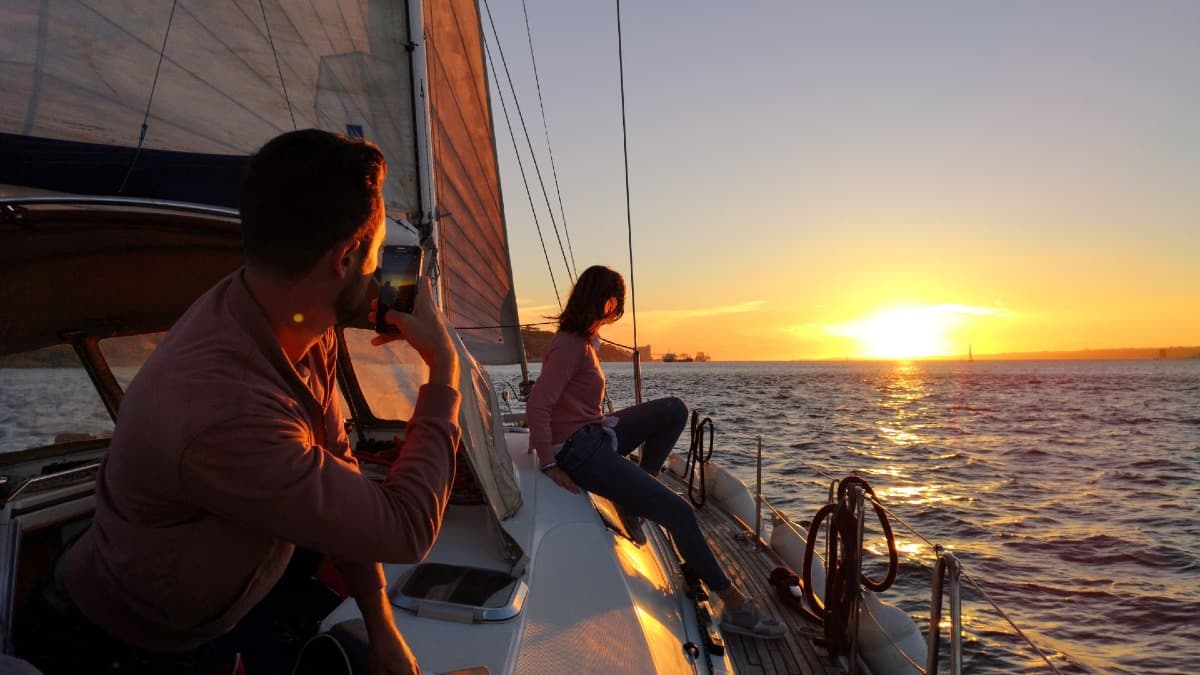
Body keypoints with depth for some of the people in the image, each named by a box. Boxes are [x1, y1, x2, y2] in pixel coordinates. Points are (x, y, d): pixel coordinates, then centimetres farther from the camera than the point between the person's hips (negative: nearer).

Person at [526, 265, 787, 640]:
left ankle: (639, 489, 6)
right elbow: (537, 405, -25)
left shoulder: (583, 340, 12)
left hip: (595, 433, 10)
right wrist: (549, 464, -23)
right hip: (578, 450, -9)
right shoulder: (570, 347, -18)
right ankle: (735, 605, -5)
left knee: (675, 409, 3)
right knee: (679, 512, -14)